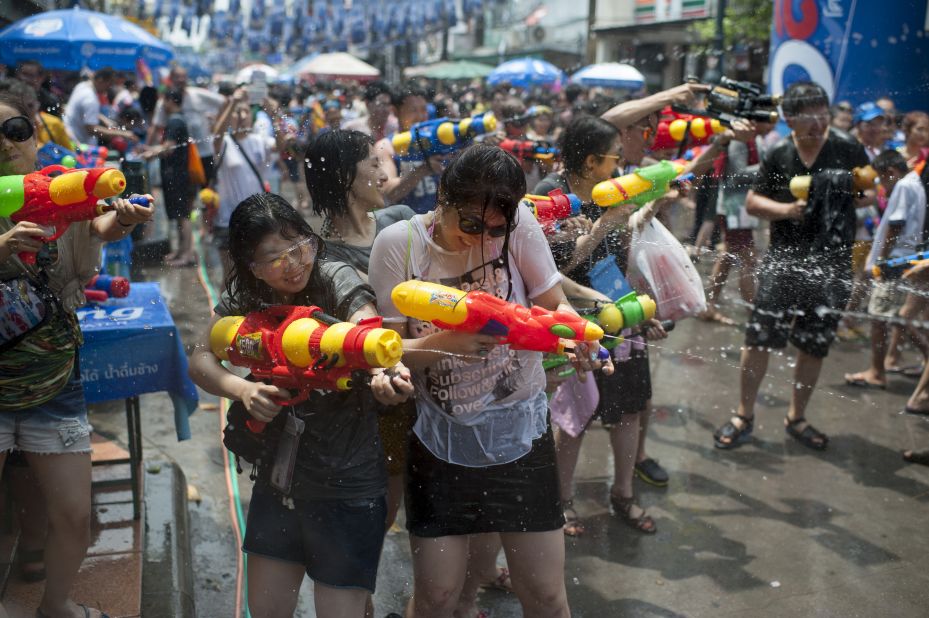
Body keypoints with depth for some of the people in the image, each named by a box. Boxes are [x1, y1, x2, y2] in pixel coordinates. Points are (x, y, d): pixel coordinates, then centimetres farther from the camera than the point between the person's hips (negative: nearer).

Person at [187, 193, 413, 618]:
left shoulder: (336, 280, -18)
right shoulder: (244, 296, -4)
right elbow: (200, 359, -11)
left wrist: (385, 373, -59)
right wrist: (241, 389, -32)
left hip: (348, 484, -5)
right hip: (278, 476, 5)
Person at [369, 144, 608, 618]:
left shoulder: (518, 224, -12)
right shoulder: (398, 243, -11)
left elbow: (555, 305, -3)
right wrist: (445, 343, -28)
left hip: (519, 431, 1)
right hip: (439, 437, 0)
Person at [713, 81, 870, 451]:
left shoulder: (848, 150, -1)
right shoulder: (778, 155, 1)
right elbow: (752, 202, 4)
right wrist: (788, 209, -14)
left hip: (831, 264, 0)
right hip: (784, 259, 0)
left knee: (815, 345, 11)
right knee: (759, 338, -1)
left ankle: (796, 418, 29)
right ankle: (743, 416, 14)